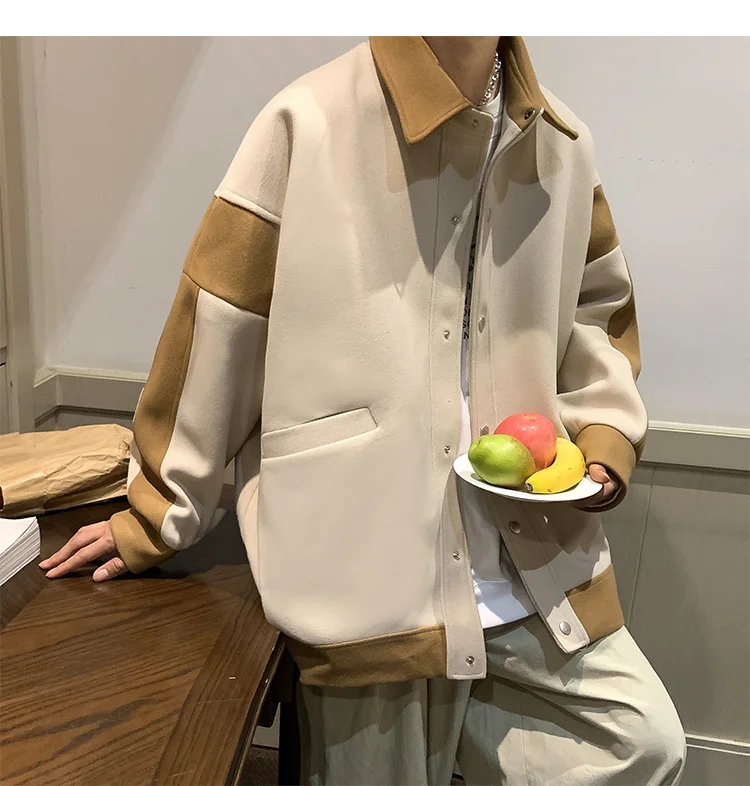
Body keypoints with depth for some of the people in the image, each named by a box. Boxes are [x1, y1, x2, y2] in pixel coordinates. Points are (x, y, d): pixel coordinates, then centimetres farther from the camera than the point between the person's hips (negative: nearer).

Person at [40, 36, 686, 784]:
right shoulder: (307, 126, -12)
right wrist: (153, 515, 3)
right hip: (368, 567, -4)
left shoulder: (562, 144, 3)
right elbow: (217, 334, -7)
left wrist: (604, 438, 1)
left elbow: (600, 309, 17)